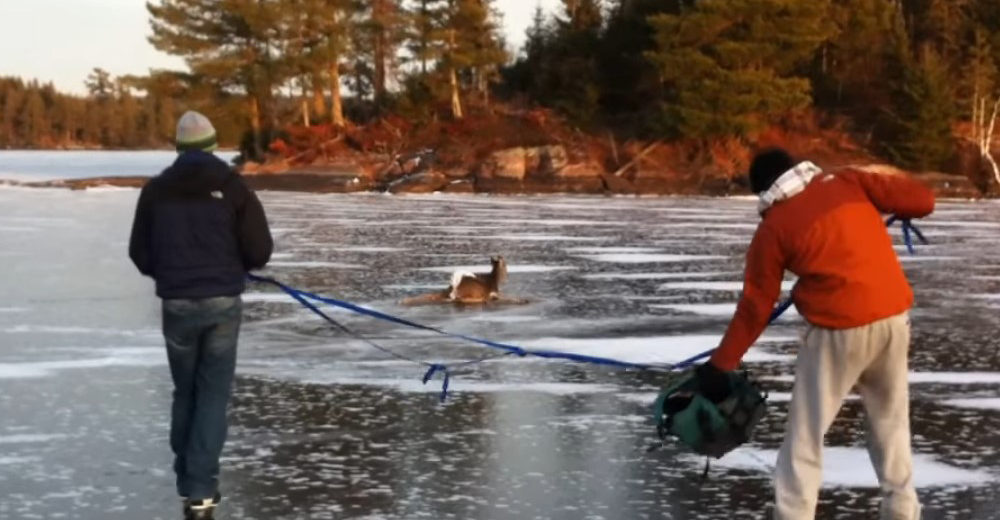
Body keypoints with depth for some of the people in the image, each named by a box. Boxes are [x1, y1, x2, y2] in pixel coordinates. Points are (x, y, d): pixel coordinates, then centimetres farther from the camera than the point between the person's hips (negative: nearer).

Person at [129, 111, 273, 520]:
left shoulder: (156, 190, 2)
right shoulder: (231, 186, -4)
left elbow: (140, 255, 6)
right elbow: (260, 251, -6)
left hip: (176, 304, 2)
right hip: (222, 303, -2)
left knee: (185, 393, 18)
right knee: (213, 395, 4)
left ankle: (187, 483, 22)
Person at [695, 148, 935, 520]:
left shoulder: (773, 227, -2)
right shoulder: (848, 182, 5)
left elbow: (755, 308, 1)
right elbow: (922, 199, 1)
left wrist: (719, 366, 9)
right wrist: (895, 208, 25)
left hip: (840, 330, -5)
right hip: (894, 315, 5)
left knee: (806, 433, 7)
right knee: (890, 418, 21)